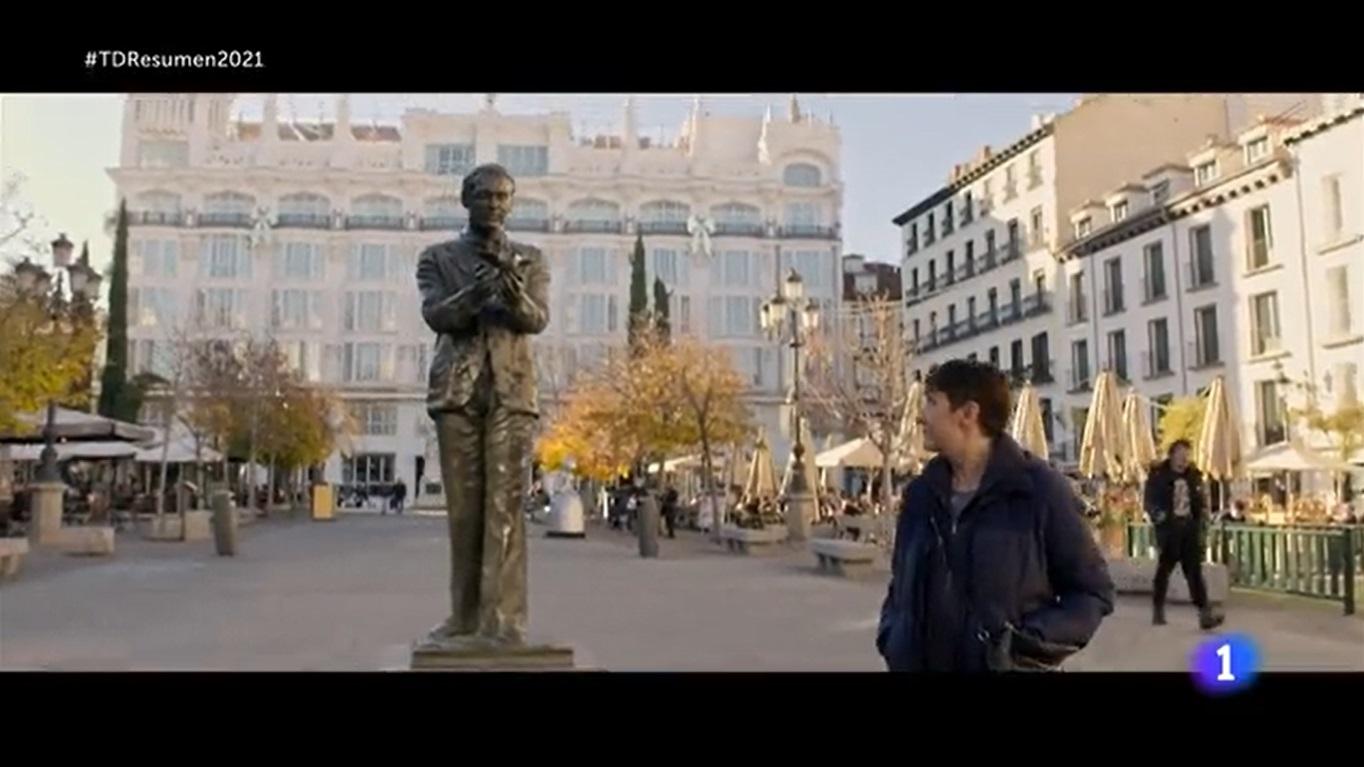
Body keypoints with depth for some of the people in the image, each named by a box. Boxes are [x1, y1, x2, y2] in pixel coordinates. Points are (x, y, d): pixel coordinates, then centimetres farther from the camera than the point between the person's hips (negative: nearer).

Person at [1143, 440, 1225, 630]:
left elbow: (1203, 500, 17)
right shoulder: (1158, 476, -5)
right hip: (1169, 528, -4)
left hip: (1190, 527, 4)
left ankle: (1205, 614, -6)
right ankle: (1158, 610, 19)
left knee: (1194, 570, -2)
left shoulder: (1194, 476, 9)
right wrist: (1160, 518, -18)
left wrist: (1203, 521, 4)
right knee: (1164, 568, 6)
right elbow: (1149, 502, -6)